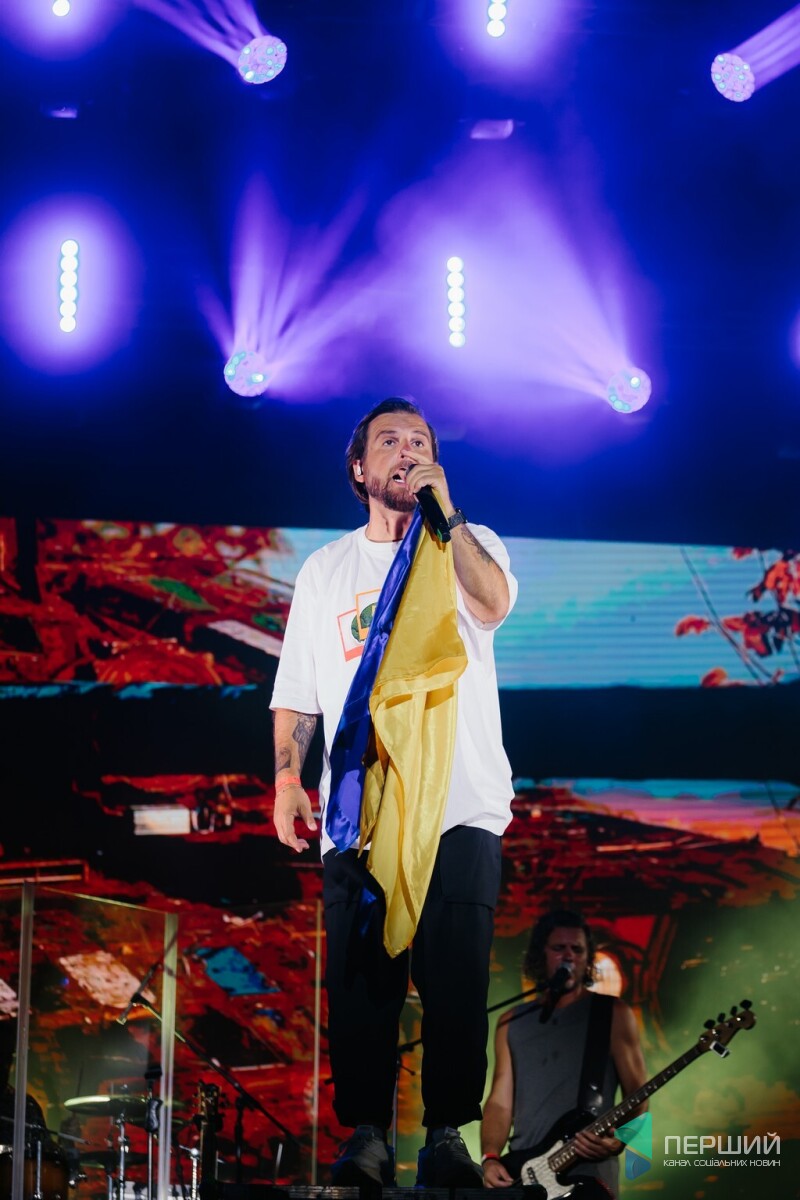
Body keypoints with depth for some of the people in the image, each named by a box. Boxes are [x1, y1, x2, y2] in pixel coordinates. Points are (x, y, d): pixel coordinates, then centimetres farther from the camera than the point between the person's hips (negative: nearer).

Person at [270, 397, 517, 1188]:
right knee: (361, 980, -2)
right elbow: (296, 692, 16)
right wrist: (288, 775, 3)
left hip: (461, 807, -2)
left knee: (455, 975, -6)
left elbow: (492, 604, -14)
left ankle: (447, 1134, 0)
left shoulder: (470, 545, 11)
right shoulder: (324, 571, 18)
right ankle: (364, 1135, 4)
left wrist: (443, 513, -14)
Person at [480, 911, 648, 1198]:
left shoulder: (612, 1014, 6)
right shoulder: (512, 1023, 15)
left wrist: (618, 1139, -16)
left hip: (586, 1175, -4)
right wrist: (490, 1158, -6)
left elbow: (637, 1098, 3)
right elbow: (500, 1100, 11)